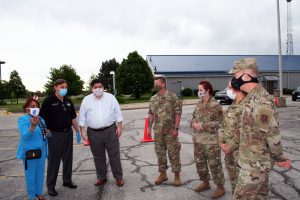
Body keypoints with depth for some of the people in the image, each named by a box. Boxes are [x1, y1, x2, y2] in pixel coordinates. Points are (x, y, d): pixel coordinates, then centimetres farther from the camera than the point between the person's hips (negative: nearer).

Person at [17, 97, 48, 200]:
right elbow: (25, 135, -25)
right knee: (30, 173, 7)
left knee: (40, 172, 15)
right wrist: (33, 126, -40)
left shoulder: (40, 119, 6)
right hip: (29, 151, -6)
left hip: (41, 150, 6)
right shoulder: (23, 119, -13)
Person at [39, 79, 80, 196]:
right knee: (54, 160, 3)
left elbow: (73, 118, 14)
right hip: (54, 134, -5)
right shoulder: (49, 101, -9)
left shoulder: (68, 101, 8)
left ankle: (67, 181, 29)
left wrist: (77, 131, 13)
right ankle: (50, 186, 17)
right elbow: (42, 119, -10)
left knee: (68, 158, 13)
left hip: (68, 133, 6)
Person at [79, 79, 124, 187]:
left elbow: (118, 113, 2)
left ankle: (119, 177, 18)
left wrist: (119, 126, -3)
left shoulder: (110, 97, 1)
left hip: (110, 130, -1)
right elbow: (82, 117, 5)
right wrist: (82, 131, -1)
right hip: (94, 133, 2)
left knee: (114, 155, 4)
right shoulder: (86, 100, 3)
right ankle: (101, 177, 28)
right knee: (98, 157, 12)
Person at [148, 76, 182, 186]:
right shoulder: (153, 99, 8)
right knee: (160, 152, 12)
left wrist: (176, 128, -16)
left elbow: (178, 113, -10)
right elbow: (151, 114, 13)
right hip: (158, 131, 5)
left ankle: (177, 175, 17)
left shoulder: (172, 97, -8)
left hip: (170, 130, -5)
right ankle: (163, 174, 27)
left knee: (173, 153, 3)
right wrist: (149, 128, 8)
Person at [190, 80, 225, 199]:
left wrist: (202, 125, -21)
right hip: (197, 140, 7)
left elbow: (219, 123, -16)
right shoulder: (198, 104, 9)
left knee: (214, 164, 3)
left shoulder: (215, 105, -13)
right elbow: (193, 118, 16)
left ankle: (220, 187, 20)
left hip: (211, 140, -7)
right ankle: (205, 183, 37)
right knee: (199, 163, 17)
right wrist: (193, 124, -7)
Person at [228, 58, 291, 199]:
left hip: (254, 163, -9)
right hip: (257, 161, 9)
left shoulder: (260, 101, -26)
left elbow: (272, 133, -21)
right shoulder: (253, 97, 7)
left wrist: (279, 158, -7)